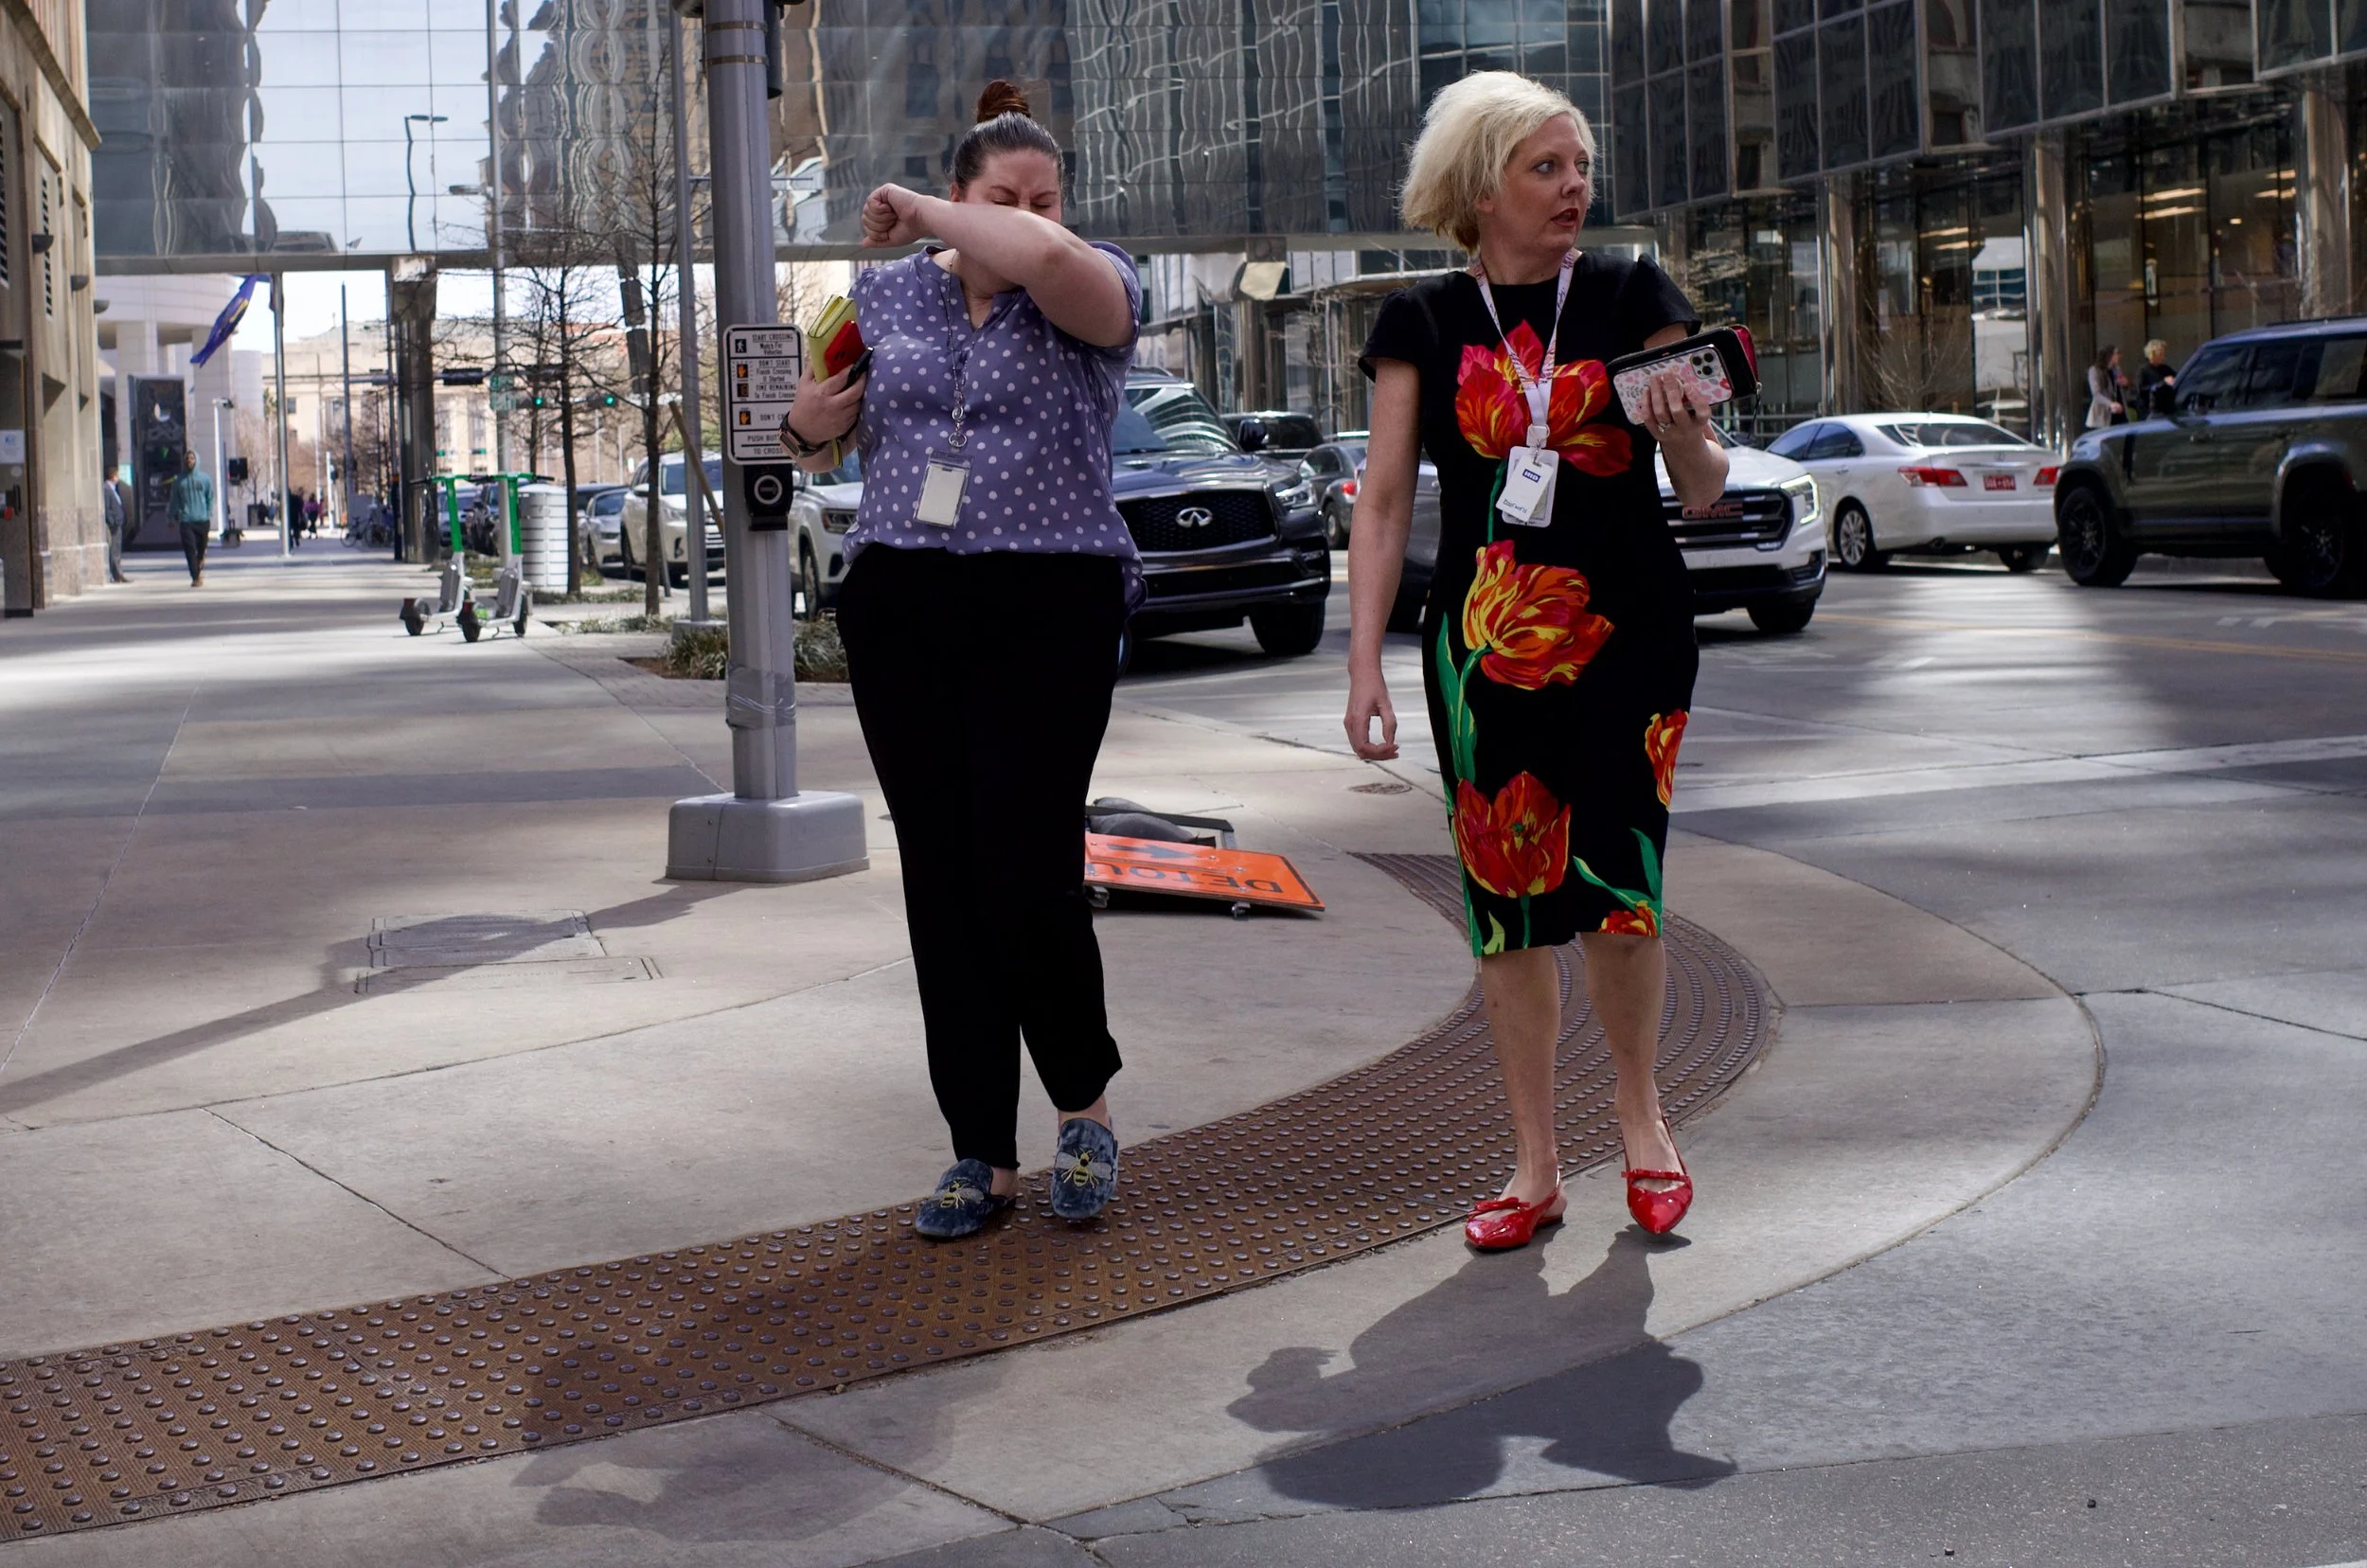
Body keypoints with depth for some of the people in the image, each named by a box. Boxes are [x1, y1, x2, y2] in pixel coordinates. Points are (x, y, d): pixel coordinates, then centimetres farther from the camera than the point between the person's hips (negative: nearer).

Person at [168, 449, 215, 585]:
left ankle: (199, 569, 34)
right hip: (186, 521, -1)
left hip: (202, 520, 1)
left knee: (201, 549, 9)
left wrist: (209, 515, 1)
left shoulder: (205, 478, 3)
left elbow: (210, 497, 7)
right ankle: (195, 577, -6)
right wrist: (174, 517, 6)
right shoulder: (179, 481, 3)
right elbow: (173, 500, 8)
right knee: (190, 551, -8)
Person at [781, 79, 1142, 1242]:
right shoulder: (886, 294, 13)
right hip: (901, 611, 4)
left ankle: (1085, 1102, 16)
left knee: (1032, 874, -10)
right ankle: (982, 1153, 12)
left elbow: (1043, 254, -25)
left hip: (1048, 612, -4)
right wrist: (806, 426, 1)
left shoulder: (1091, 293, 0)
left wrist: (920, 213, -9)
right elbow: (824, 439, 25)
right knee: (942, 881, 4)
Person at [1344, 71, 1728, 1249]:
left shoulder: (1633, 300, 2)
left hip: (1628, 640, -1)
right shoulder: (1423, 325, 4)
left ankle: (1641, 1116, 18)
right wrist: (1364, 666, -2)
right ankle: (1535, 1167, 16)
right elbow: (1383, 504, 4)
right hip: (1482, 651, 1)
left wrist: (1685, 430, -20)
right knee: (1506, 905, 4)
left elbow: (1704, 491, 2)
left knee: (1616, 886, -8)